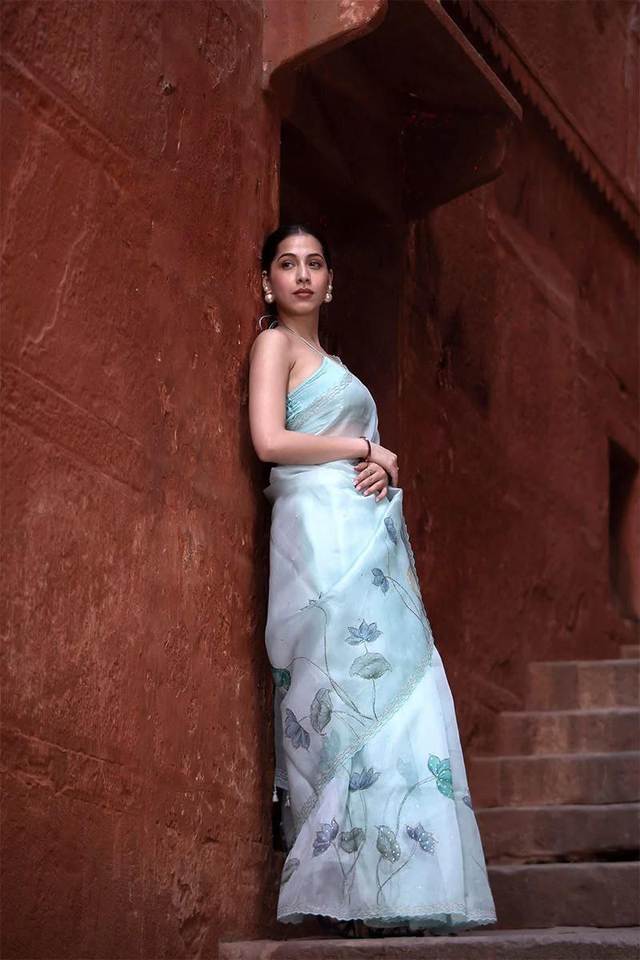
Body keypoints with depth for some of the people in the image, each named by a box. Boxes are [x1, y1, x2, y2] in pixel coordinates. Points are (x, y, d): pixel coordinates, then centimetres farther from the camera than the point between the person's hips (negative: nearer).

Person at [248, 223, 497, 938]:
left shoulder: (327, 360, 27)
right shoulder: (275, 343, 2)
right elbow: (270, 440, -12)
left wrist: (380, 471, 1)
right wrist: (363, 447, -4)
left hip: (363, 531, 8)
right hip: (322, 530, -8)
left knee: (394, 686, -2)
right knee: (360, 685, -15)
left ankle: (379, 892, -6)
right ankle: (360, 893, -16)